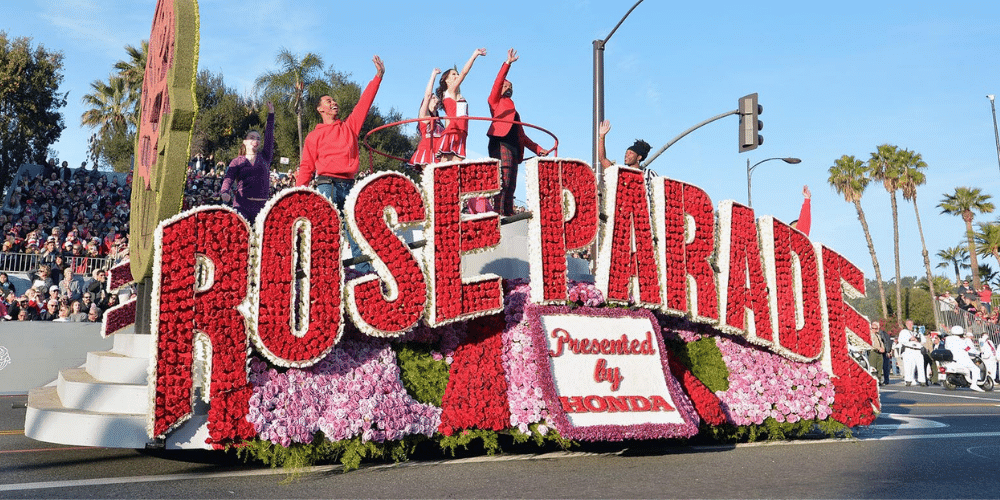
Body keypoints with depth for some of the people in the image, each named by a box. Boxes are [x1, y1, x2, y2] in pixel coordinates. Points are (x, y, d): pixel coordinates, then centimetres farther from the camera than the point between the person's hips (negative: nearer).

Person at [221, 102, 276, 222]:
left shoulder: (265, 157, 15)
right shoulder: (237, 161, 11)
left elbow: (269, 136, 7)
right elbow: (228, 178, -1)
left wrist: (271, 114, 3)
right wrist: (225, 192, -22)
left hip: (261, 205, 2)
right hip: (242, 205, -2)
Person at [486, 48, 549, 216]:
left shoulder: (513, 111, 34)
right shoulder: (496, 102, 19)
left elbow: (522, 137, 29)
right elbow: (498, 82, 2)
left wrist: (539, 149, 22)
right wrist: (507, 63, -3)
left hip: (514, 149, 7)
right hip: (501, 144, -7)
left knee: (510, 187, -2)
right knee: (502, 182, -21)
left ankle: (509, 216, -7)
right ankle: (498, 214, -29)